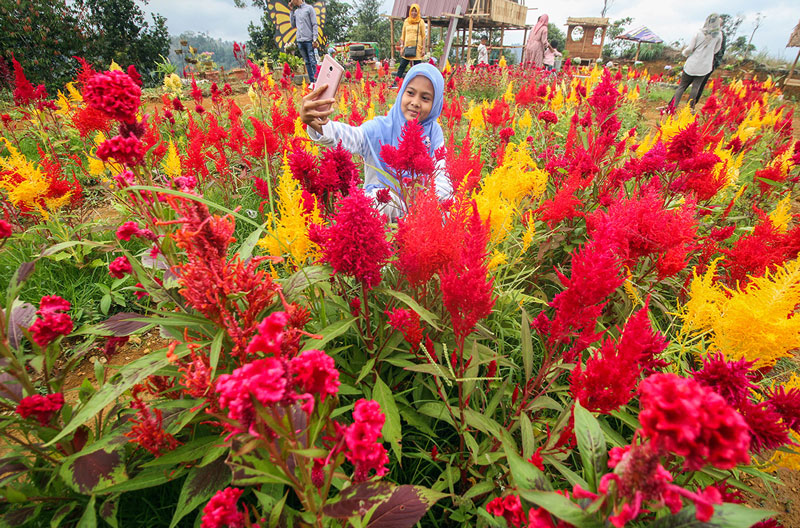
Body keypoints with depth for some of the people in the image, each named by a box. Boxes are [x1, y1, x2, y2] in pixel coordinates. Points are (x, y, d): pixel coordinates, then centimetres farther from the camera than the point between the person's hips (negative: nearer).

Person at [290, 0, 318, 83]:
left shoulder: (309, 8, 1)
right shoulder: (295, 11, 17)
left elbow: (314, 25, -4)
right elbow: (293, 25, 15)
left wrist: (314, 39, -12)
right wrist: (292, 10, 12)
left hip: (309, 40, -5)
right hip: (300, 40, 5)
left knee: (312, 61, -8)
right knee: (307, 62, 6)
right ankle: (311, 82, 8)